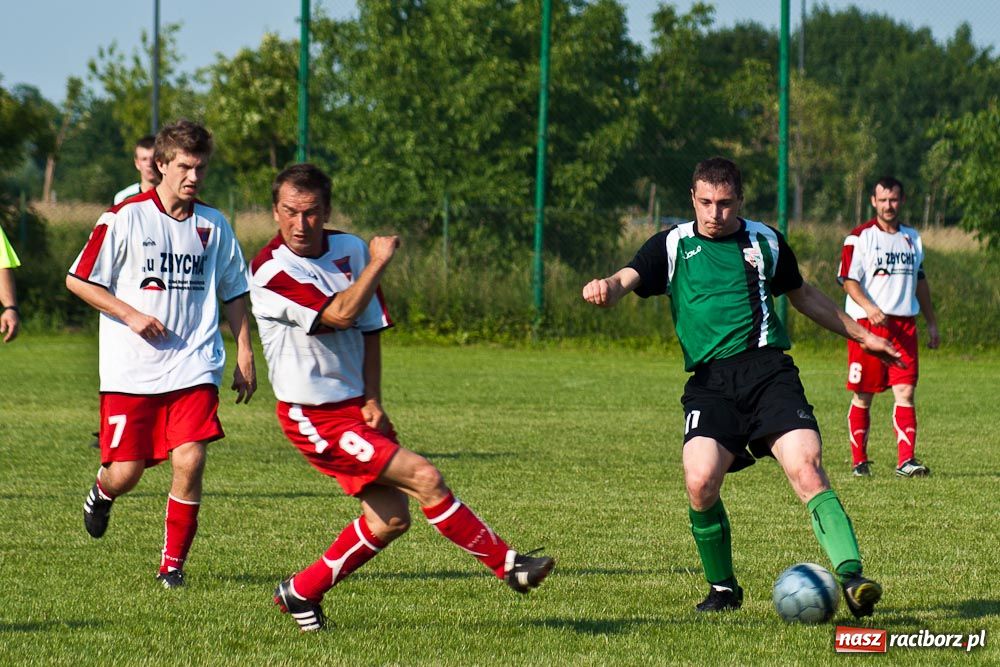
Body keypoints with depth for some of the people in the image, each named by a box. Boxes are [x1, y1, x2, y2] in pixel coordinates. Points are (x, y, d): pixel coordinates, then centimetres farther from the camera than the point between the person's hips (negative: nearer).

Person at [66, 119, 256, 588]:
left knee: (190, 462, -14)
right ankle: (102, 491, 38)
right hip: (130, 370, -2)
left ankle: (173, 563, 1)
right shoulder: (125, 218, -4)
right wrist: (131, 315, -10)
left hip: (194, 369, 2)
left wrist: (245, 356, 12)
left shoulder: (213, 225, 9)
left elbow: (234, 293, 18)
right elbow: (78, 280, -1)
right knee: (125, 473, 0)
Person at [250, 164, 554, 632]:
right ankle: (508, 565, -4)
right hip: (315, 417, -7)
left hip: (356, 405, 7)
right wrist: (378, 263, -14)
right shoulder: (271, 271, -17)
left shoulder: (350, 250, 3)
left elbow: (369, 327, 7)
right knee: (424, 478, -15)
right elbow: (339, 314, -26)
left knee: (390, 519, 6)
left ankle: (301, 593, 21)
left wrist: (372, 401, -2)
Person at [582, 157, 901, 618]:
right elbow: (627, 280, -5)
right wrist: (605, 288, -30)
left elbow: (804, 296, 31)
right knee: (701, 483, -20)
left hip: (769, 369, 1)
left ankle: (851, 578, -25)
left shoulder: (765, 241, 17)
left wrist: (860, 334, 35)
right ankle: (723, 588, 4)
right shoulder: (673, 246, 11)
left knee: (806, 469, -21)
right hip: (710, 381, -1)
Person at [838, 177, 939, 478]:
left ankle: (906, 460, -14)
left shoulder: (911, 238, 16)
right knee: (862, 396, 2)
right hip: (866, 325, -4)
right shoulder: (859, 237, -1)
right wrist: (869, 307, -25)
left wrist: (932, 323, 25)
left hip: (904, 325, 4)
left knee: (905, 391, -9)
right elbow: (849, 280, -8)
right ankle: (859, 461, 13)